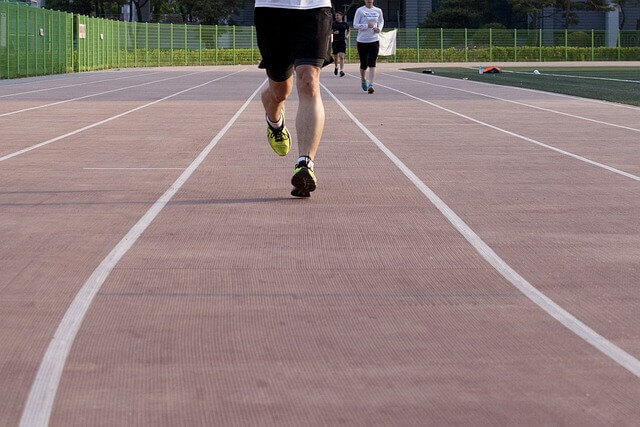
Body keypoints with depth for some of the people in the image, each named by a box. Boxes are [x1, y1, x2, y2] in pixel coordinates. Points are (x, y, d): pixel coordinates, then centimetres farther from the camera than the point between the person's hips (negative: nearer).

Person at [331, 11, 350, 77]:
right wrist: (334, 32, -15)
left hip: (342, 42, -1)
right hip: (335, 42, 1)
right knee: (336, 57, 11)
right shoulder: (333, 23, 1)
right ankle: (336, 67, 41)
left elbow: (349, 30, 23)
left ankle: (342, 71, -20)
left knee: (341, 57, -14)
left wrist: (347, 36, 4)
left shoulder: (345, 24, 5)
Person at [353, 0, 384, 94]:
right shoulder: (360, 10, -4)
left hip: (374, 40, 1)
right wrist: (367, 26, -19)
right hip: (362, 40, -1)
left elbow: (381, 21, 23)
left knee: (372, 64, -11)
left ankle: (370, 85, -16)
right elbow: (355, 25, -6)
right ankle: (363, 79, 38)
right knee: (364, 64, 8)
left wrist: (379, 28, 1)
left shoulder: (378, 11, 6)